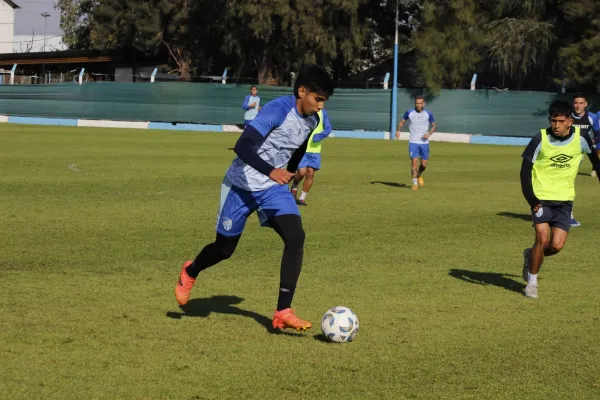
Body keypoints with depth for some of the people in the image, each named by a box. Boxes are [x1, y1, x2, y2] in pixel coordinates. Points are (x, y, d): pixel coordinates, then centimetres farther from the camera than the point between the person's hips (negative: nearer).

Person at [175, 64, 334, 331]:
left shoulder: (311, 121, -2)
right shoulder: (278, 109, -25)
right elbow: (242, 146, -35)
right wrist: (271, 171, -48)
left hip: (274, 187, 5)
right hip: (241, 185, -5)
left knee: (296, 237, -18)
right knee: (225, 248, 9)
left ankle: (283, 312, -16)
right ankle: (190, 273, 44)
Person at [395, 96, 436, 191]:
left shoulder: (428, 114, -1)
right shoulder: (409, 113, -1)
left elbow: (434, 126, 9)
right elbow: (402, 122, 11)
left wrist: (429, 133, -10)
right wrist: (398, 130, -9)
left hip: (424, 142, 1)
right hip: (413, 142, -1)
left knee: (424, 164, 5)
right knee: (414, 162, -12)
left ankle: (419, 176, 36)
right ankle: (415, 183, -3)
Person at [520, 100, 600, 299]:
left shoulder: (581, 138, -7)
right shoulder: (540, 139, -13)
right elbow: (525, 169, -9)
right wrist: (530, 198, -18)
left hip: (564, 199, 2)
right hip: (541, 198, -2)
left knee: (556, 245, -7)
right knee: (543, 239, -14)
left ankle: (531, 255, 27)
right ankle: (532, 281, 6)